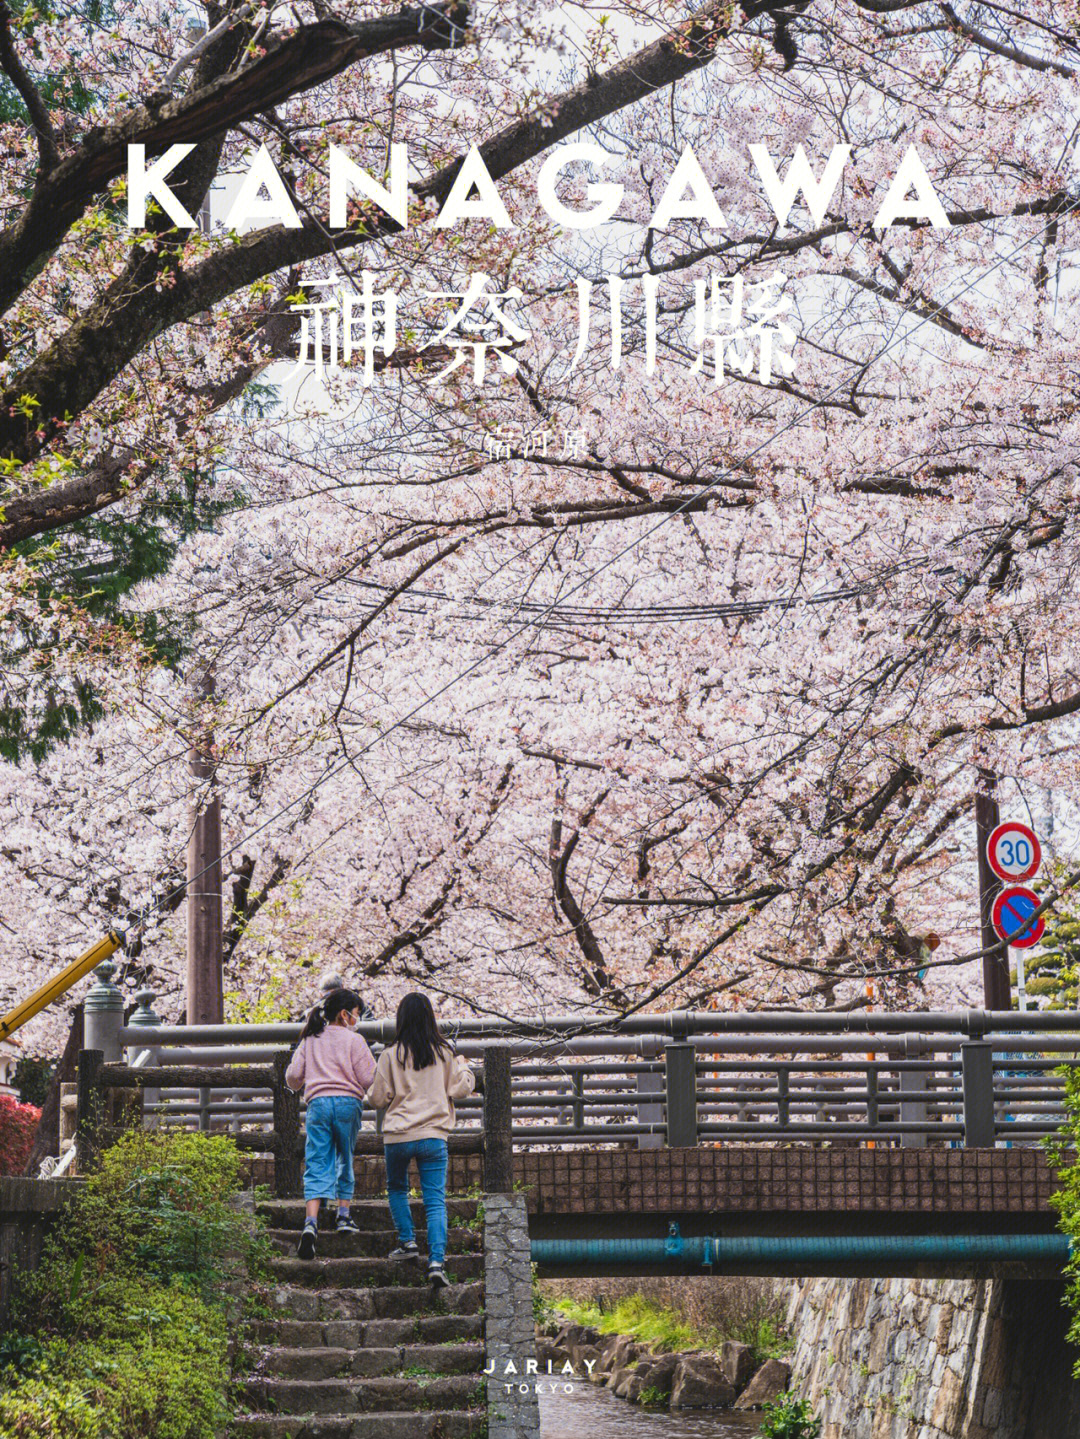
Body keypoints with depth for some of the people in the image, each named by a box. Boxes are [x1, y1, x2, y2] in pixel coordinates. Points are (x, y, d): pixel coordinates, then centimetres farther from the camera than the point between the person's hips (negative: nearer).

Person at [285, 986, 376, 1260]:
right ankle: (344, 1216, 21)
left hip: (318, 1103, 2)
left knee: (317, 1166, -5)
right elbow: (368, 1079, -2)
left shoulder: (309, 1040, 14)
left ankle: (311, 1223, -23)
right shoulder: (354, 1041, 2)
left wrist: (304, 1084, 35)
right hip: (348, 1103, -2)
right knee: (345, 1161, 18)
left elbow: (293, 1077, 13)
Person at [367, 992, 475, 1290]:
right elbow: (461, 1089, 5)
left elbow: (378, 1098, 0)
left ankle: (407, 1242, 13)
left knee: (397, 1188, 24)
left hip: (397, 1136, -1)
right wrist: (463, 1067, 23)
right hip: (434, 1135, 1)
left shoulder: (391, 1055, -3)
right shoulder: (444, 1051, 1)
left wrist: (371, 1095, 23)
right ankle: (436, 1260, -14)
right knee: (435, 1200, 0)